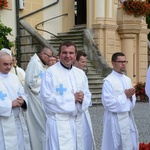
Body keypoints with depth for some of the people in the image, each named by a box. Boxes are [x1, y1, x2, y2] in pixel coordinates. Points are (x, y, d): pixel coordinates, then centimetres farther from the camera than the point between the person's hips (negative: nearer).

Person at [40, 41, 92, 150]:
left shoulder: (81, 74, 11)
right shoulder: (51, 72, -9)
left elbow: (88, 96, 11)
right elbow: (47, 97, -16)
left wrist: (82, 99, -13)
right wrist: (72, 98, -15)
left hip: (77, 121, 6)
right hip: (59, 122, -6)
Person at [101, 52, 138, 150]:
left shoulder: (128, 80, 10)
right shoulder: (108, 81, -13)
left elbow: (133, 99, 14)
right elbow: (108, 103, -18)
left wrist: (130, 96, -9)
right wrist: (125, 95, -16)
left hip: (128, 117, 7)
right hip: (116, 119, -7)